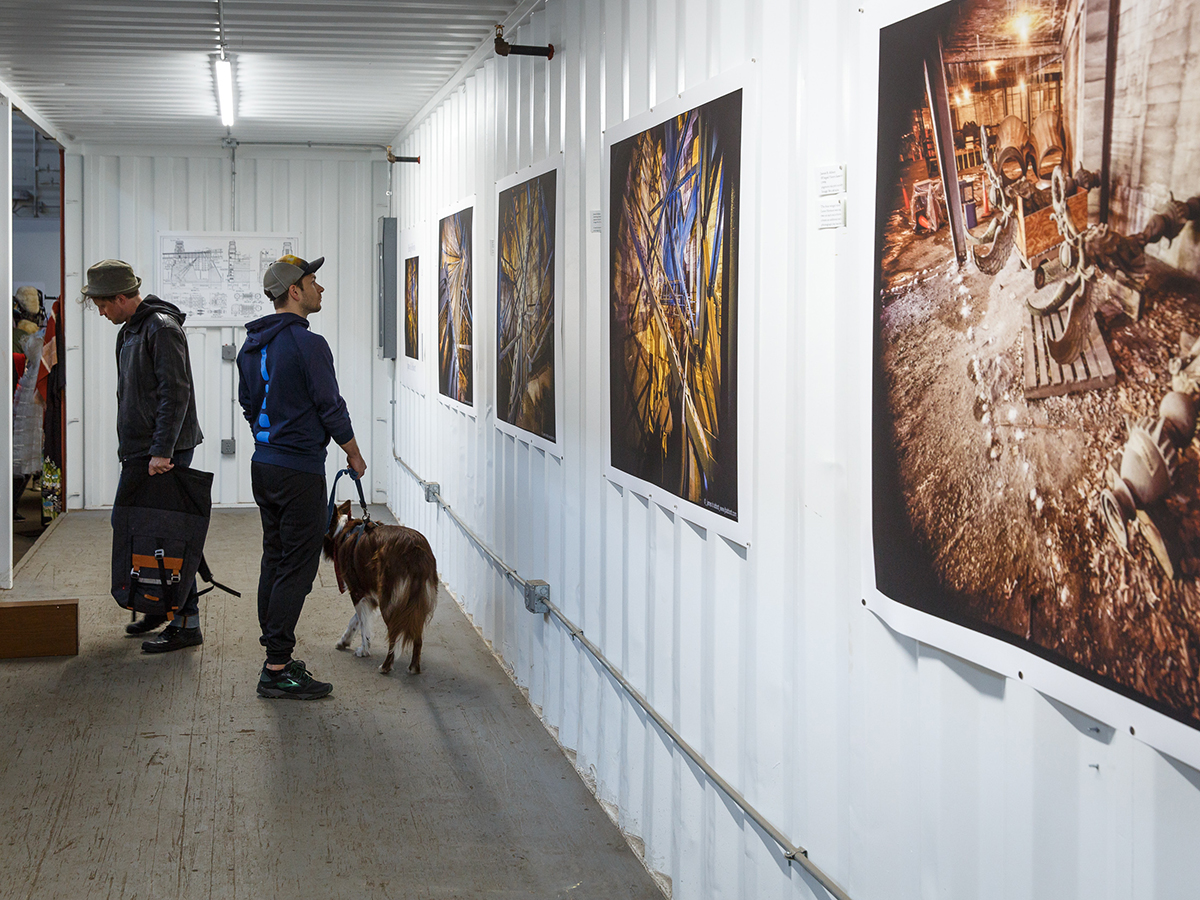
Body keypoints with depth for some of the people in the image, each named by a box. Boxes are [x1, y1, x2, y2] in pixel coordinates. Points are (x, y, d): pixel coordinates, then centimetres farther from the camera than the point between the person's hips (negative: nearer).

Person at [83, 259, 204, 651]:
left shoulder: (162, 329, -14)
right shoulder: (129, 331, 16)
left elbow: (176, 394, -21)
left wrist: (161, 451, -25)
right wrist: (135, 448, 18)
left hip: (165, 452, -10)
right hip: (137, 451, 10)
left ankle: (186, 623, -2)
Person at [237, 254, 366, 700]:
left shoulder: (251, 345, 11)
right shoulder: (307, 344, -17)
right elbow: (331, 408, -14)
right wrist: (354, 455, 1)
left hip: (263, 466, 9)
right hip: (300, 471, -9)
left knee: (274, 560, 14)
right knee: (297, 567, -6)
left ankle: (276, 656, 20)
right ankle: (277, 670, -5)